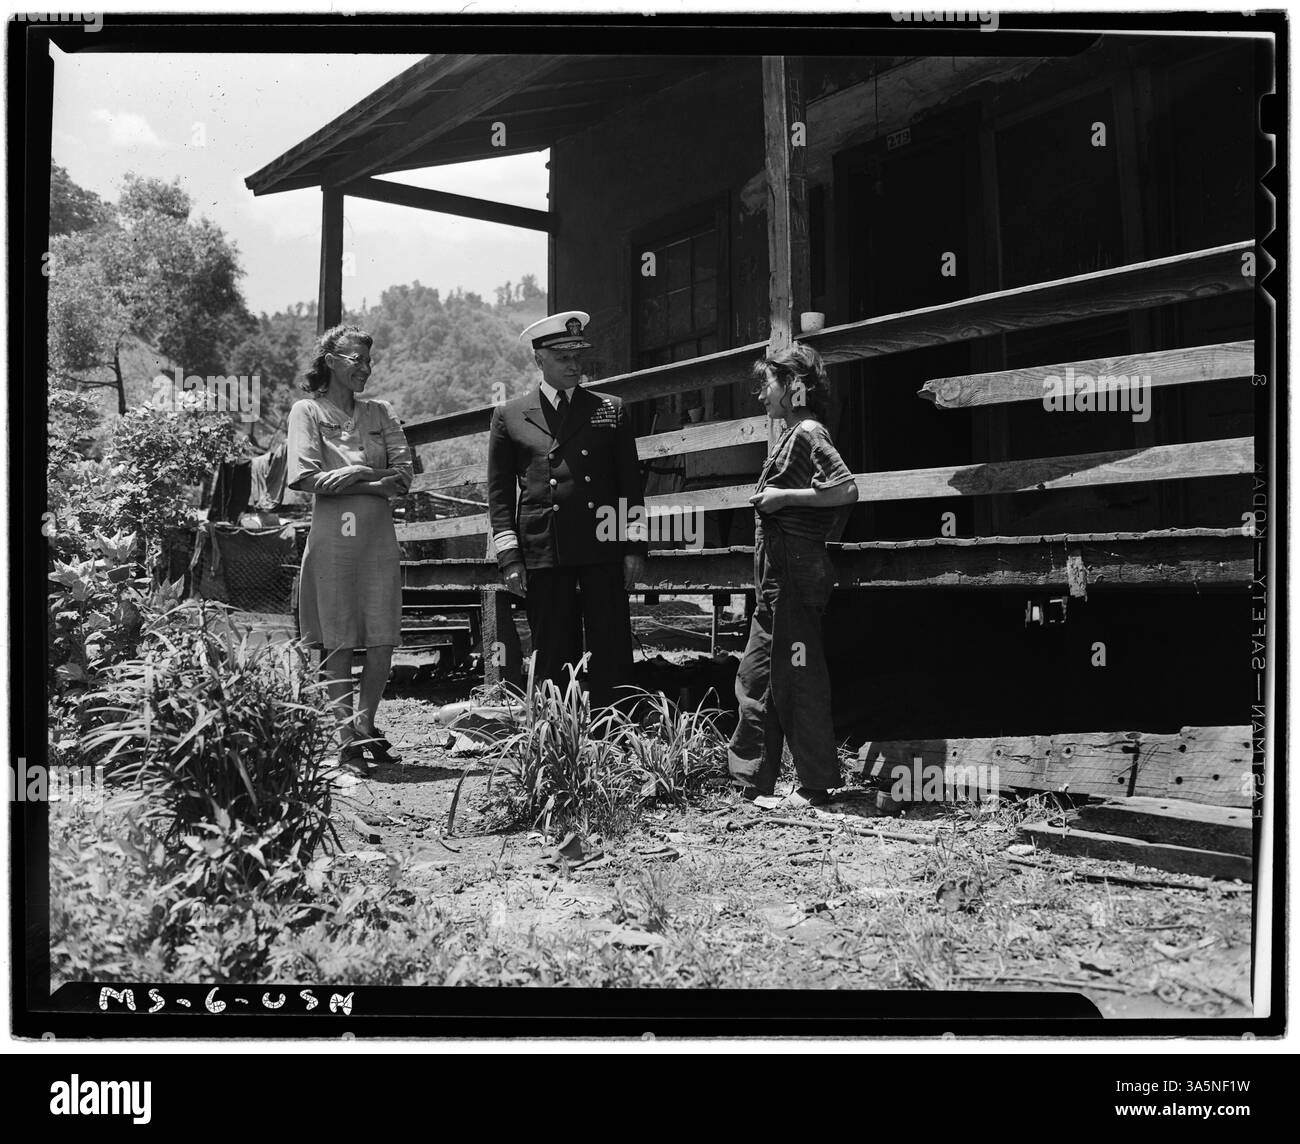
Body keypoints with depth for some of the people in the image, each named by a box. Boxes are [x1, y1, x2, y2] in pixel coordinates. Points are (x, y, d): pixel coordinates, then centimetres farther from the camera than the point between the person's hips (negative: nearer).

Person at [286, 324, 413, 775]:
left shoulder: (380, 412, 16)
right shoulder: (308, 410, 5)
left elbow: (403, 475, 6)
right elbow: (306, 477, -7)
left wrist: (352, 476, -8)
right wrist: (370, 474, -5)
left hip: (379, 535, 4)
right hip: (333, 538, -4)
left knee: (384, 639, 0)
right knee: (337, 641, -1)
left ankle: (365, 724, 20)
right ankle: (348, 740, 8)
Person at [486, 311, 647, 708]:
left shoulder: (610, 410, 12)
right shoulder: (509, 416, 9)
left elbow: (631, 483, 11)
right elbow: (500, 494, 8)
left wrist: (635, 548, 3)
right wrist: (510, 559, -1)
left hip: (604, 549, 1)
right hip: (543, 555, -1)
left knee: (612, 657, 0)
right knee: (553, 660, 3)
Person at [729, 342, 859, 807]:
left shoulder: (808, 433, -11)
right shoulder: (793, 435, 17)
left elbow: (846, 490, -23)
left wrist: (784, 496, -19)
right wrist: (772, 497, 11)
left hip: (795, 573, -10)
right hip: (776, 579, 10)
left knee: (799, 679, -2)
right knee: (755, 678, 12)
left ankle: (816, 787, 8)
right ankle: (751, 784, 19)